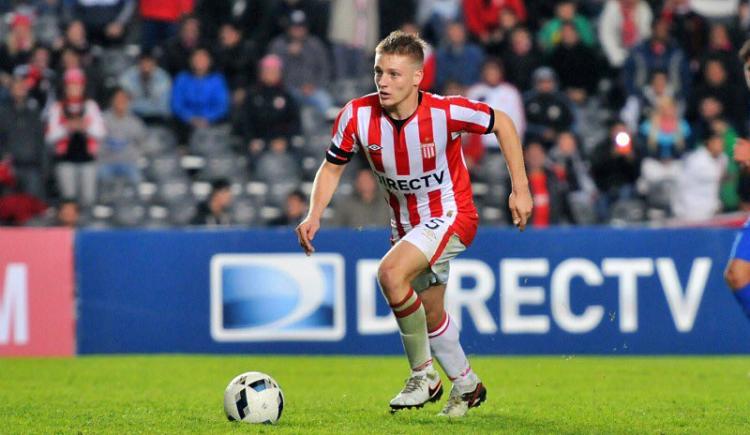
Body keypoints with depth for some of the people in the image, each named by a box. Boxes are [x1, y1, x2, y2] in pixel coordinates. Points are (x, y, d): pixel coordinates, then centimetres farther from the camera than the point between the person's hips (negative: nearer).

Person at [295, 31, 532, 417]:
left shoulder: (445, 112, -26)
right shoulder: (357, 115, -18)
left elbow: (501, 123, -9)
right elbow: (332, 167, -2)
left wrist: (520, 190, -8)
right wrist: (314, 215, -18)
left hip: (451, 215, -6)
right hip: (406, 224, 6)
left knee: (391, 273, -30)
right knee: (429, 317, 18)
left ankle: (423, 375, -13)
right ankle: (467, 385, 45)